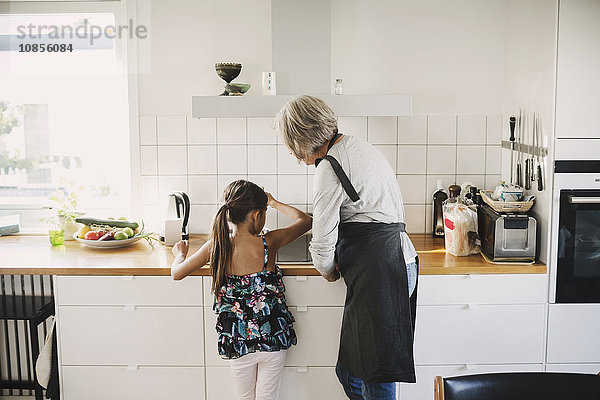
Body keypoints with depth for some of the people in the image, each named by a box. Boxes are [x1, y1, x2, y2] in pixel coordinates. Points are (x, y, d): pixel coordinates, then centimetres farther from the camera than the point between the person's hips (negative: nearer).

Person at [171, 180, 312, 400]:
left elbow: (177, 273, 1)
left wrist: (180, 253, 22)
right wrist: (275, 203, 16)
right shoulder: (268, 243, -13)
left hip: (237, 341, 1)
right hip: (273, 338, -1)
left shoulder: (216, 246, -11)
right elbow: (306, 220, 3)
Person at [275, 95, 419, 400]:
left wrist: (328, 271, 11)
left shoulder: (329, 168, -12)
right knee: (349, 369, 14)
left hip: (377, 271, -10)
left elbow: (323, 241, -9)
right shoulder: (355, 145, 17)